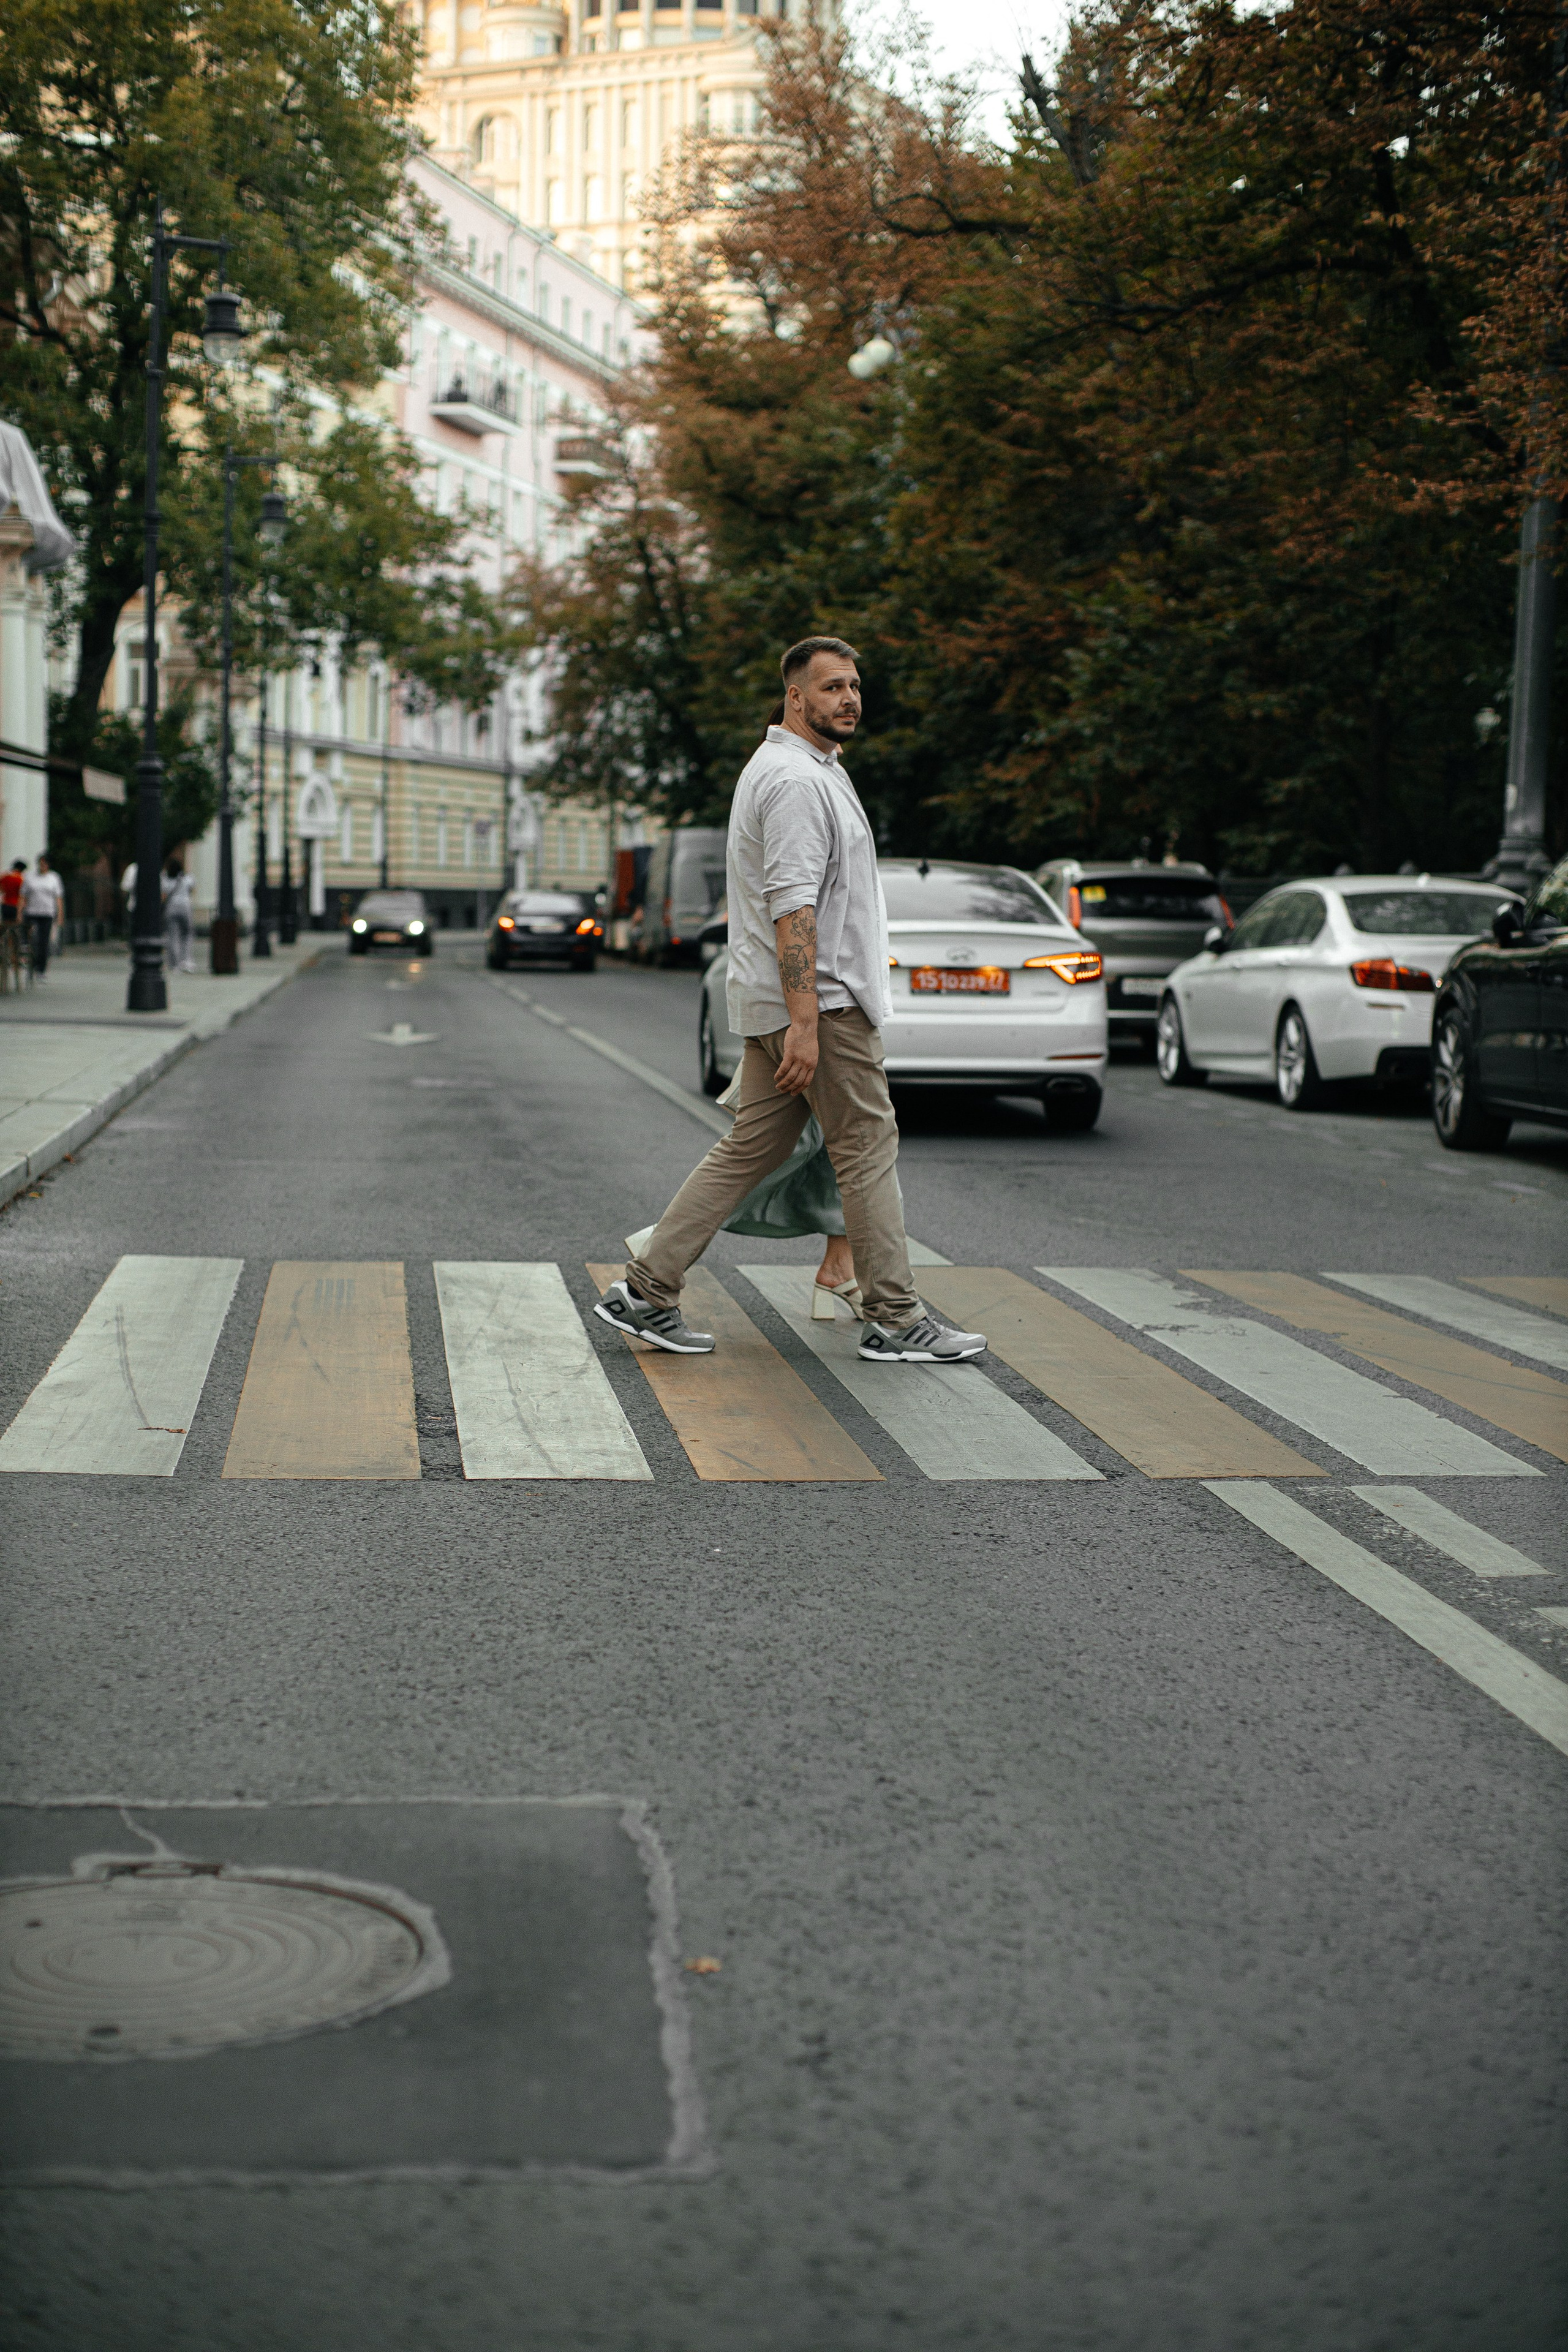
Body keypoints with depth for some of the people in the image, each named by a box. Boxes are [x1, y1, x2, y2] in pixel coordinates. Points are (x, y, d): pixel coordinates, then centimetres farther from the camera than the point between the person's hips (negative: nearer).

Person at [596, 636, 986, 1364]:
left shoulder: (795, 768, 19)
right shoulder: (797, 780, -16)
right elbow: (792, 907, -24)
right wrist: (804, 1021, -28)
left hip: (776, 1002, 10)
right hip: (819, 999, -10)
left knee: (751, 1148, 10)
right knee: (869, 1147, -3)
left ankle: (646, 1291, 8)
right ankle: (895, 1322, 3)